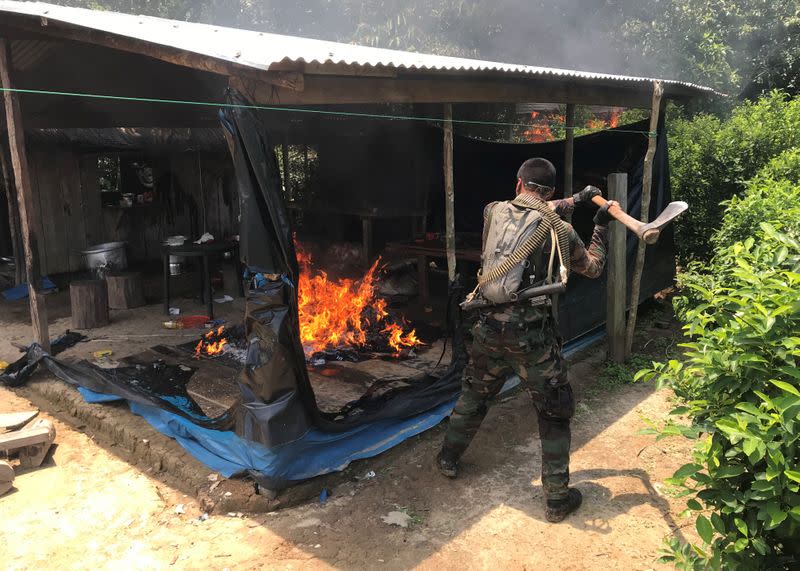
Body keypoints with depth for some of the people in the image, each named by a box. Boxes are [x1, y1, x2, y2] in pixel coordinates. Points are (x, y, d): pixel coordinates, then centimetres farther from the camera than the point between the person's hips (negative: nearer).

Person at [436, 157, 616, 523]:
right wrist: (601, 227, 19)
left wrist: (575, 201, 24)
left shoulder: (493, 212, 1)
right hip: (532, 336, -3)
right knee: (555, 412, 12)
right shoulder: (559, 231, -8)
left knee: (475, 393, 26)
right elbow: (593, 268, 10)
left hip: (490, 328, 4)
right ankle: (557, 499, 19)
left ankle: (448, 459, 42)